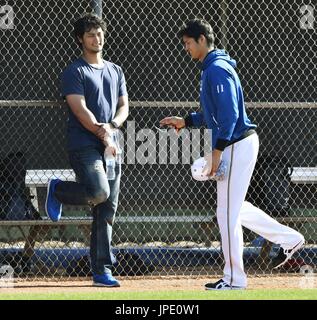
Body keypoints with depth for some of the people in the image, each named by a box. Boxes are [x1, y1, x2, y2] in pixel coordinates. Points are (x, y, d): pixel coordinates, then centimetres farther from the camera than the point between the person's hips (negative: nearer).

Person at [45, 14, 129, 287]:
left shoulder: (116, 71, 19)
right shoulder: (75, 72, -1)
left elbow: (124, 107, 16)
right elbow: (80, 110, -10)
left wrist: (111, 126, -5)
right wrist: (103, 135, -15)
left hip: (110, 146, 6)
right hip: (83, 144, -6)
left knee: (107, 210, 1)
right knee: (98, 191, -26)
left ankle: (102, 271, 2)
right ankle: (58, 191, 4)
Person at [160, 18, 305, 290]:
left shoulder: (217, 69, -16)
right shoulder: (212, 68, 16)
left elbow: (229, 113, -23)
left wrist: (218, 149, -23)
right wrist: (185, 121, 19)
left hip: (237, 145, -11)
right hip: (236, 144, 11)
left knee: (227, 213, -5)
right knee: (233, 207, 20)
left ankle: (234, 279, 2)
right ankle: (289, 239, 24)